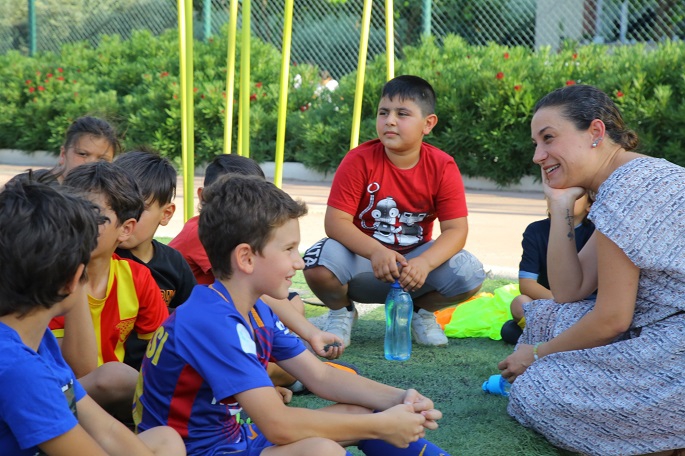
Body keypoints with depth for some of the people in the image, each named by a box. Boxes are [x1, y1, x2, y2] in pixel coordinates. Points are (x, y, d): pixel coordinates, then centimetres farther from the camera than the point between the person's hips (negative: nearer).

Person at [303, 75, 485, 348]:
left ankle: (421, 311, 10)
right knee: (319, 264, -34)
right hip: (363, 259, -1)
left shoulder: (443, 167, -10)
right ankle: (342, 311, 4)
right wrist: (375, 251, -39)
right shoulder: (359, 160, -14)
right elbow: (336, 221, -20)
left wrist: (424, 262, -36)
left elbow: (456, 229, -15)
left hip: (415, 261, 1)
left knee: (470, 274, -26)